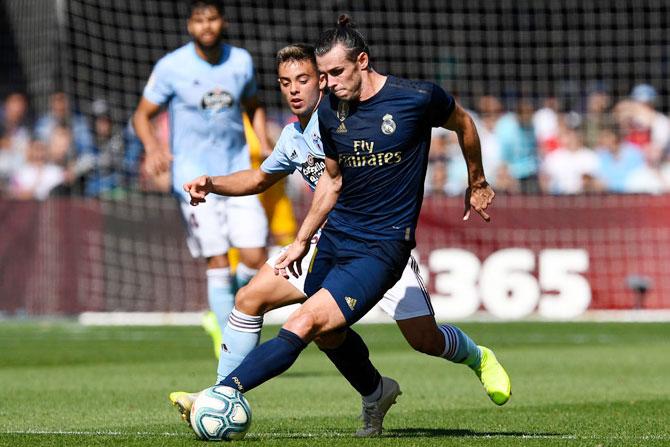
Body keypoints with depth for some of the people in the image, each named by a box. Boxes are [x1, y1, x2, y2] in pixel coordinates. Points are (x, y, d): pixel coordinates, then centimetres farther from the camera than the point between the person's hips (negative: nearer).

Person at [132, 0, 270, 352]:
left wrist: (265, 147, 7)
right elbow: (142, 115, 0)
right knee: (218, 261, -9)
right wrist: (152, 147, -20)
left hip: (237, 172, 3)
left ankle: (223, 313, 21)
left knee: (255, 258, -7)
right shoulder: (171, 67, -7)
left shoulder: (241, 61, 4)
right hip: (194, 177, -3)